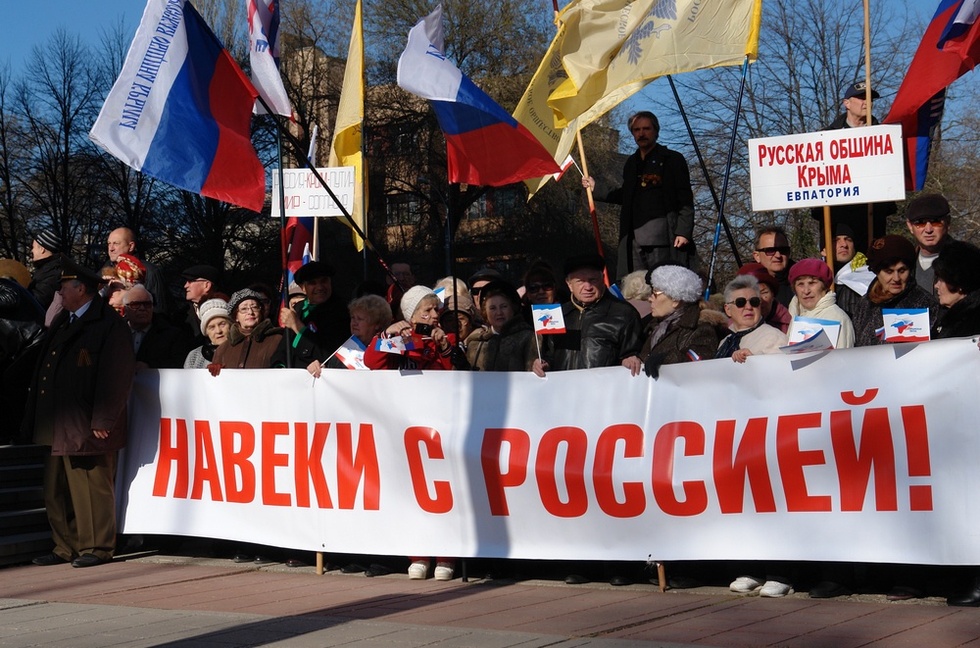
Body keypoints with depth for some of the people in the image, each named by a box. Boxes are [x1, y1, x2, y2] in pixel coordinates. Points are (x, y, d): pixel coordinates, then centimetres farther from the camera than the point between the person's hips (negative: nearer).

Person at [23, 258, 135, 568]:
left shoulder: (110, 325, -9)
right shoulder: (61, 323, 19)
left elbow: (117, 377, -15)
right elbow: (43, 372, 21)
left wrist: (102, 422, -18)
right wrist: (35, 417, 14)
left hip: (87, 426, -9)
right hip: (57, 427, 9)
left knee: (92, 490, -2)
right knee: (56, 490, 11)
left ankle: (96, 548, 7)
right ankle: (65, 547, 20)